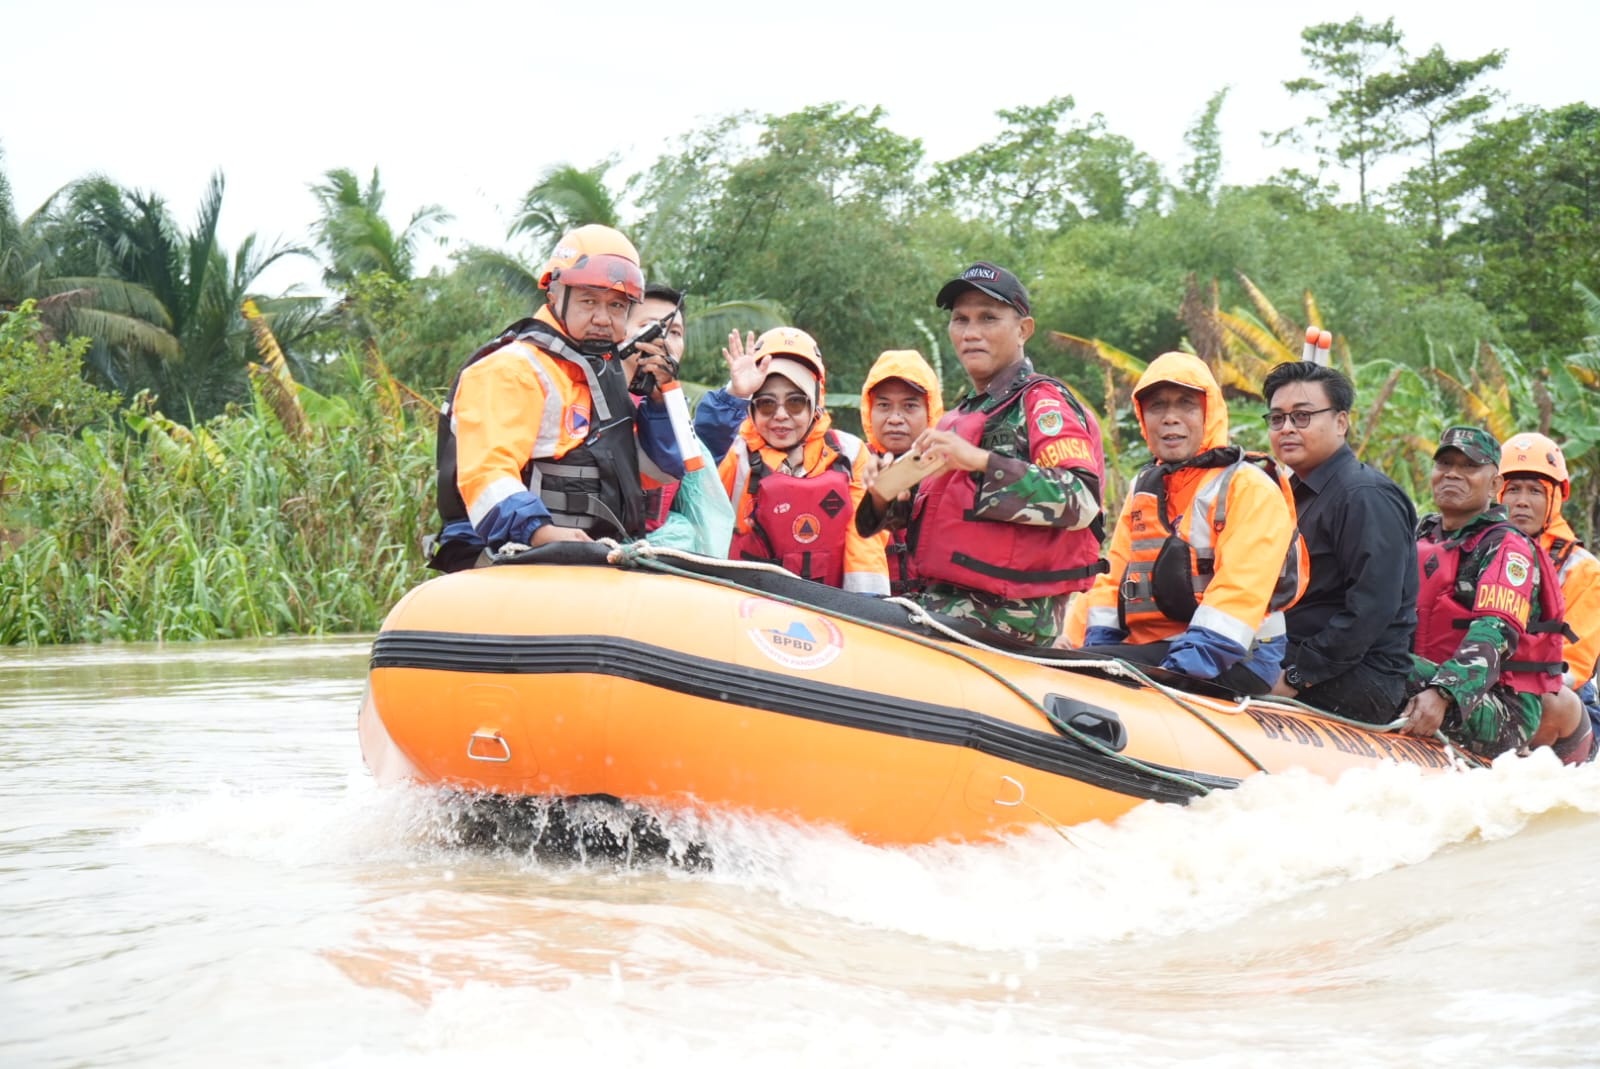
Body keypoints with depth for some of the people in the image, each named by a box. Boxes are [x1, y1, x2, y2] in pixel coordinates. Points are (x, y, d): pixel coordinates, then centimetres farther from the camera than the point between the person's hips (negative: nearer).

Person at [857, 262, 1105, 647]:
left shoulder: (1043, 402, -4)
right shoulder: (959, 417, 23)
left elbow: (1082, 500, -18)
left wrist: (981, 461, -23)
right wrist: (885, 497, 3)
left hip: (1008, 613, -8)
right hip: (945, 601, 8)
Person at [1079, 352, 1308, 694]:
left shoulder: (1250, 487, -3)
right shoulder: (1144, 487, 22)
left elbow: (1239, 591, -15)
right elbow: (1115, 575, 20)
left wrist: (1190, 663, -25)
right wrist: (1096, 643, 2)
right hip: (1146, 648, 7)